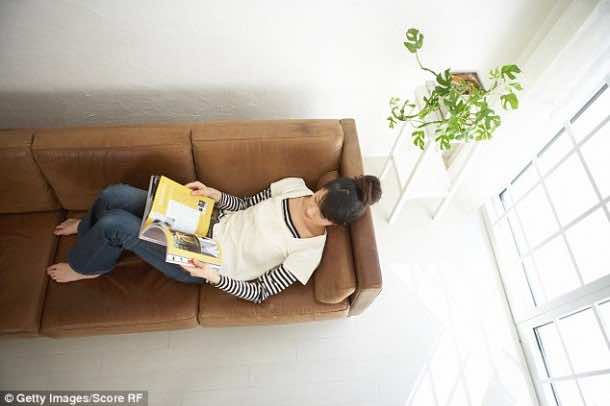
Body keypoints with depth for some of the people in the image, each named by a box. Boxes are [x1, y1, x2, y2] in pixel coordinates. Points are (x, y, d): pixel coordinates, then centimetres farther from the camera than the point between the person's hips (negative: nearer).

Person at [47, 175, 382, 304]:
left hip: (200, 262, -5)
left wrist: (212, 276, -26)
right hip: (210, 223, 5)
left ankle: (85, 267, 21)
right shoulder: (294, 185, -7)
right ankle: (89, 231, 36)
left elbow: (259, 293, -15)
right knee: (114, 195, -4)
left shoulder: (307, 255, -21)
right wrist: (214, 194, -10)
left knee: (114, 224, -18)